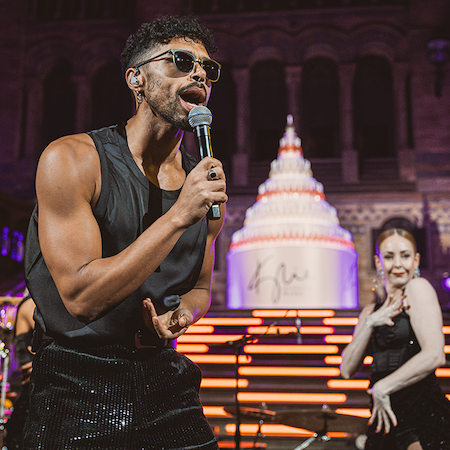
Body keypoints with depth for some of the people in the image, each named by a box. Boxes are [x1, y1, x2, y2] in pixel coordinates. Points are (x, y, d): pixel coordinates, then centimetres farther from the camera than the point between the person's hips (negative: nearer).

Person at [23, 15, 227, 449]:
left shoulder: (207, 184, 2)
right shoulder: (71, 159, -14)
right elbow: (81, 296, -22)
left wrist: (180, 314, -10)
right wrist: (179, 216, -26)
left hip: (164, 381, 5)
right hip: (76, 385, -4)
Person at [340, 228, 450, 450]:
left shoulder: (418, 287, -4)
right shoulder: (371, 311, 16)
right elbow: (347, 370, 7)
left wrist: (382, 388, -8)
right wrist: (369, 323, -5)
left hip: (423, 412, -6)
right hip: (385, 416, 6)